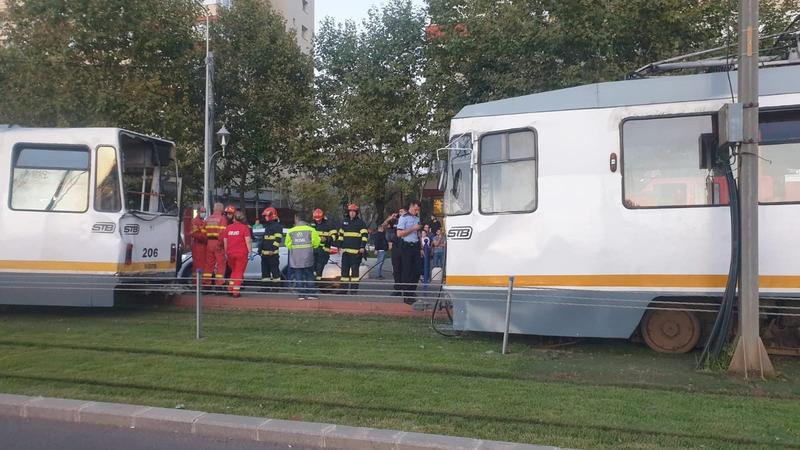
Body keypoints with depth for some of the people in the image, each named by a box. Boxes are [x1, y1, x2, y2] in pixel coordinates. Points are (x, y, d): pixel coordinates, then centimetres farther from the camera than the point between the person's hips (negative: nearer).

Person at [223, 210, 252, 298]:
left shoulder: (228, 227, 6)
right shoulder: (244, 228, -7)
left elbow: (225, 241, 10)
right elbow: (248, 241, -12)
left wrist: (226, 252, 19)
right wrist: (250, 251, -6)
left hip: (230, 253, 4)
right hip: (241, 253, -4)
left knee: (233, 271, 21)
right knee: (239, 272, 3)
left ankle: (230, 288, 15)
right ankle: (236, 291, 1)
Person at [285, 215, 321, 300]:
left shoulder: (290, 231, 0)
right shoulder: (311, 230, -3)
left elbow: (288, 245, 9)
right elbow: (316, 242, 1)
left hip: (295, 259, 1)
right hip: (307, 258, -1)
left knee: (298, 277, 6)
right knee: (309, 276, 9)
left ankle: (301, 294, 4)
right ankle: (310, 293, 6)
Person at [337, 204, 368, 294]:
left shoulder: (361, 223, 1)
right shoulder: (344, 222, 15)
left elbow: (364, 235, -5)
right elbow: (341, 235, 22)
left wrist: (362, 247, -13)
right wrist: (340, 246, 16)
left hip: (356, 251, -5)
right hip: (345, 250, 5)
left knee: (355, 270, -3)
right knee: (344, 269, 5)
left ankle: (354, 288, 1)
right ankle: (344, 287, 11)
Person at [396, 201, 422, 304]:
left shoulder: (417, 218, 15)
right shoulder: (404, 218, -5)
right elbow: (399, 233, -14)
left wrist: (420, 248, 17)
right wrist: (413, 228, -15)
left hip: (415, 246, 6)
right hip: (406, 247, -6)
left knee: (416, 271, 4)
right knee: (407, 272, -4)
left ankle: (412, 294, 14)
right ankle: (406, 297, 1)